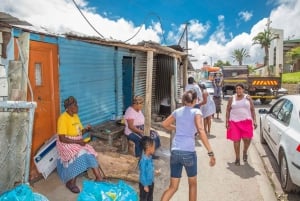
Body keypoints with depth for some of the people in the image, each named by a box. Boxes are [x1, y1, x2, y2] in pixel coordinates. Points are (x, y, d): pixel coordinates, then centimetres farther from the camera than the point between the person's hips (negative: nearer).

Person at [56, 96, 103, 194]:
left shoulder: (75, 116, 8)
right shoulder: (63, 118, -17)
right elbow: (62, 138, -21)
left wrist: (86, 129, -7)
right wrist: (77, 141, -23)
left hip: (78, 142, 7)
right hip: (66, 144, -7)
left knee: (90, 154, -13)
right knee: (79, 156, -28)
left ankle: (99, 178, -11)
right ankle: (70, 182, -9)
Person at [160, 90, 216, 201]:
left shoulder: (177, 111, 11)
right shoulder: (196, 111, -3)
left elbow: (164, 124, 24)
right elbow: (201, 131, -18)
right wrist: (210, 152, -20)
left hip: (175, 151, 4)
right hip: (188, 152, -4)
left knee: (173, 187, 15)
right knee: (193, 184, 22)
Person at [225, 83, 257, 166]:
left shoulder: (248, 98, 5)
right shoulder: (232, 98, 5)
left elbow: (252, 110, 7)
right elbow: (228, 110, 6)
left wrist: (254, 121, -2)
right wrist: (227, 122, -1)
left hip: (246, 121, 0)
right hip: (234, 122, 0)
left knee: (247, 139, -9)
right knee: (236, 140, 1)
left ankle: (245, 152, 23)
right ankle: (237, 158, 16)